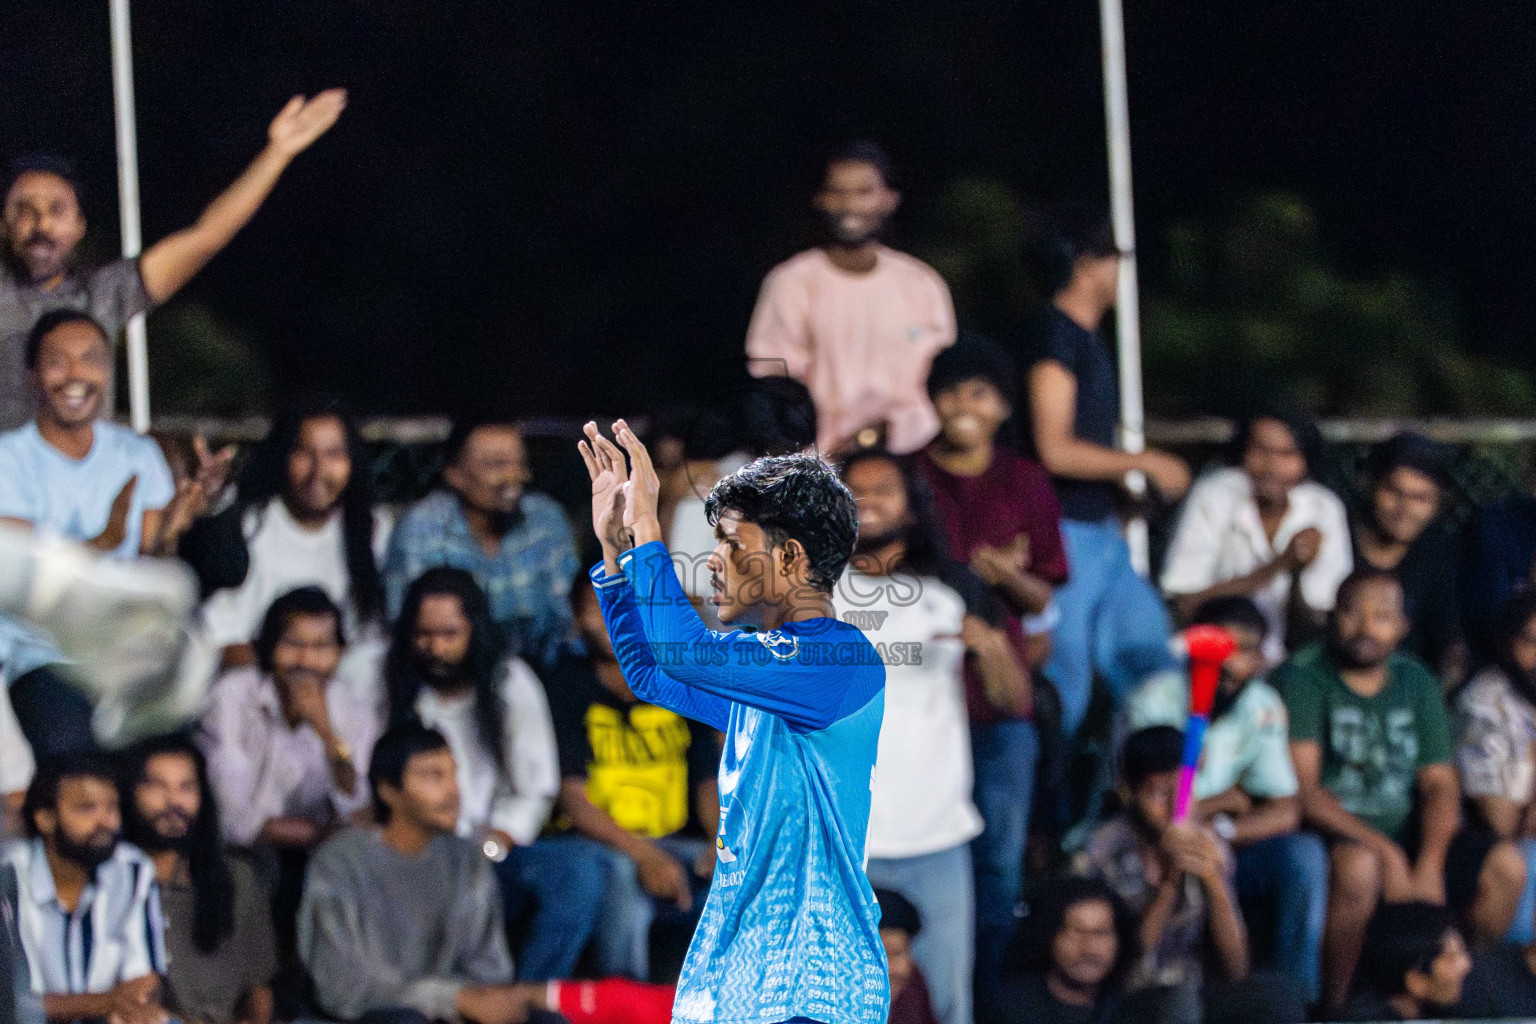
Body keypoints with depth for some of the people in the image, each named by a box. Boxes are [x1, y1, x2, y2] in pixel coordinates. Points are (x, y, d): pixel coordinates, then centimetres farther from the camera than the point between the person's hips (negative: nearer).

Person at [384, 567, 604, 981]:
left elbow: (536, 790, 5)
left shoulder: (511, 681, 8)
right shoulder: (390, 686, 6)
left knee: (581, 869, -28)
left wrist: (491, 847, -12)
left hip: (495, 856, 2)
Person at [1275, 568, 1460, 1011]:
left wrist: (1428, 867, -15)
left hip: (1400, 838, 5)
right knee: (1359, 865, -38)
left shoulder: (1415, 681, 12)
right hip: (1323, 837, -5)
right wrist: (1386, 853, -23)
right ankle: (1335, 1006, -24)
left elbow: (1439, 783, 5)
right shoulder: (1302, 677, -5)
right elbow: (1301, 789, -14)